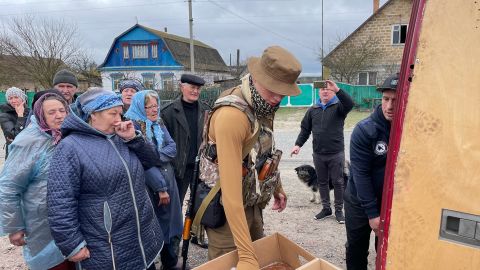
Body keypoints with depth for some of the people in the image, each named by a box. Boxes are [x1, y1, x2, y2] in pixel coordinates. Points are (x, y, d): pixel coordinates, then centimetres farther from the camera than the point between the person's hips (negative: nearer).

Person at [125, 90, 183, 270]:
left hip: (168, 181, 7)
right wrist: (160, 187, -18)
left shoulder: (159, 123, 8)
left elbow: (173, 148, 0)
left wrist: (156, 155, -19)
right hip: (149, 186, -7)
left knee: (168, 221, 16)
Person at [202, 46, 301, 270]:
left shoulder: (263, 105, -2)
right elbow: (231, 190, -34)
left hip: (252, 204, 8)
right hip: (226, 209, -8)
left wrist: (277, 187, 22)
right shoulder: (231, 116, -31)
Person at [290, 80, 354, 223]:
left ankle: (339, 210, 20)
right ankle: (326, 208, 28)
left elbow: (350, 104, -26)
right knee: (322, 182, 14)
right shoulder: (312, 110, 8)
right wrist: (298, 144, -2)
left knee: (338, 182, 6)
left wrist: (337, 90, -37)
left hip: (336, 154, -4)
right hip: (318, 154, 4)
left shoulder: (338, 106, -3)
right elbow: (305, 129, 10)